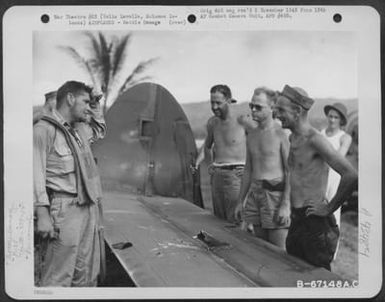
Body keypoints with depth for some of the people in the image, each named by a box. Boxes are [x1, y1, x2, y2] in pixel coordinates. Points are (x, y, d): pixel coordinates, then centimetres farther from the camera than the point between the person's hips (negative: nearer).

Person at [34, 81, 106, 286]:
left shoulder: (78, 129, 18)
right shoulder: (45, 129, -7)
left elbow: (99, 132, 41)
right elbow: (36, 173, -14)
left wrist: (96, 109, 24)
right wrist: (42, 214, -20)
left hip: (90, 208, 8)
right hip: (65, 208, -8)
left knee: (88, 276, 12)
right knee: (58, 278, -9)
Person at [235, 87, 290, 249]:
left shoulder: (281, 134, -9)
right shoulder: (251, 136, 13)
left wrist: (286, 205, -17)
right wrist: (240, 201, 18)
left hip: (275, 193, -7)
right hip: (254, 193, 7)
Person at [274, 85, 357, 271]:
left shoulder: (315, 140, -18)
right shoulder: (293, 138, 10)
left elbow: (351, 176, -26)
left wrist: (329, 209, -17)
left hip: (315, 222, -9)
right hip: (296, 220, 9)